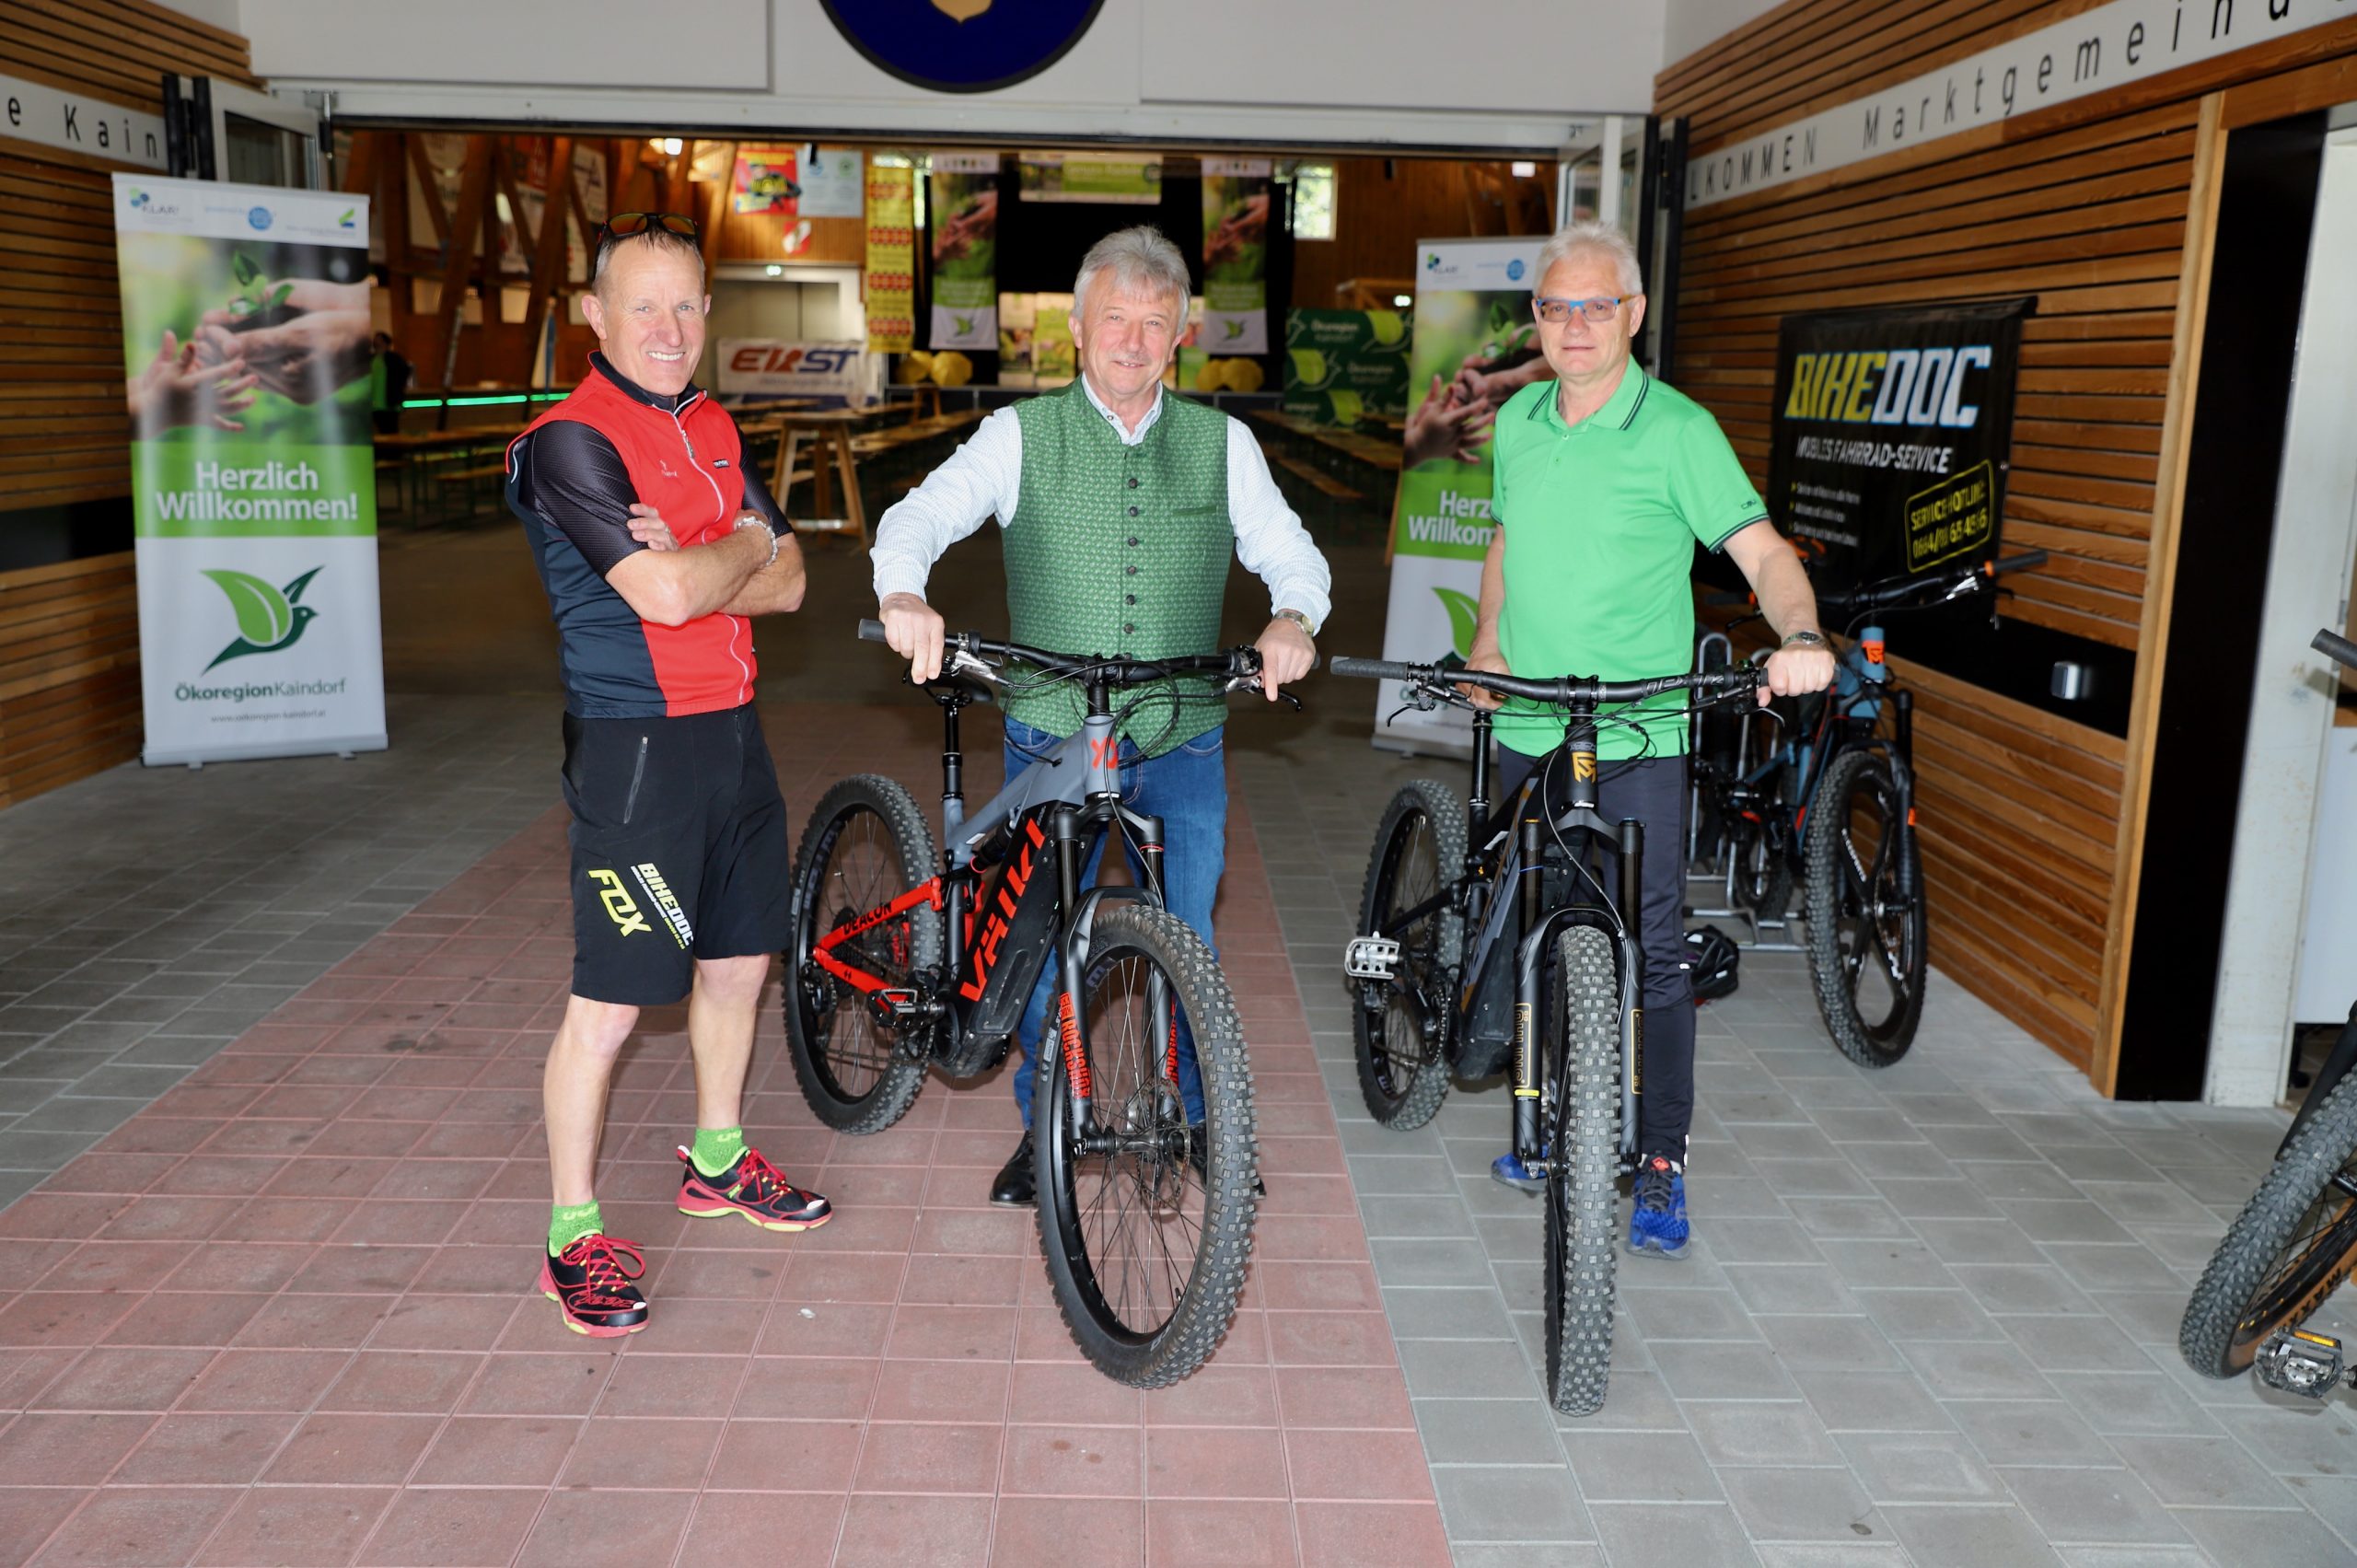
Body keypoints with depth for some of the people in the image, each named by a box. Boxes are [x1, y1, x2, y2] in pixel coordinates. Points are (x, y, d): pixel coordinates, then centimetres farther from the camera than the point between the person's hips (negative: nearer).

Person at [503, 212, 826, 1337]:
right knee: (608, 1006, -3)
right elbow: (672, 594, -24)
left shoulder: (712, 428, 11)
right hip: (635, 748, -8)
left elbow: (786, 581, 7)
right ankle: (574, 1236, 12)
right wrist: (741, 544, -5)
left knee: (739, 960, 18)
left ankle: (717, 1164, 37)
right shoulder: (569, 443, -14)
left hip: (732, 730, 8)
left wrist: (693, 568, -12)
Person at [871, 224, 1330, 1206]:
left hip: (1182, 746, 1)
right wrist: (904, 593, -30)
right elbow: (920, 515, -8)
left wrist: (1293, 617, -19)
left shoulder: (1222, 443, 6)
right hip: (1052, 742, 0)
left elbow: (1288, 551, 4)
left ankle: (1203, 1118, 26)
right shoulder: (1021, 436, 2)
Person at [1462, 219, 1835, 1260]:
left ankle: (1661, 1162, 8)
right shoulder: (1518, 421, 9)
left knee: (1652, 949, -4)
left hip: (1637, 740, -5)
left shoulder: (1677, 430, -8)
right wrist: (1489, 640, 8)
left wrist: (1800, 636, -33)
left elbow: (1760, 548, -14)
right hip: (1526, 731, 6)